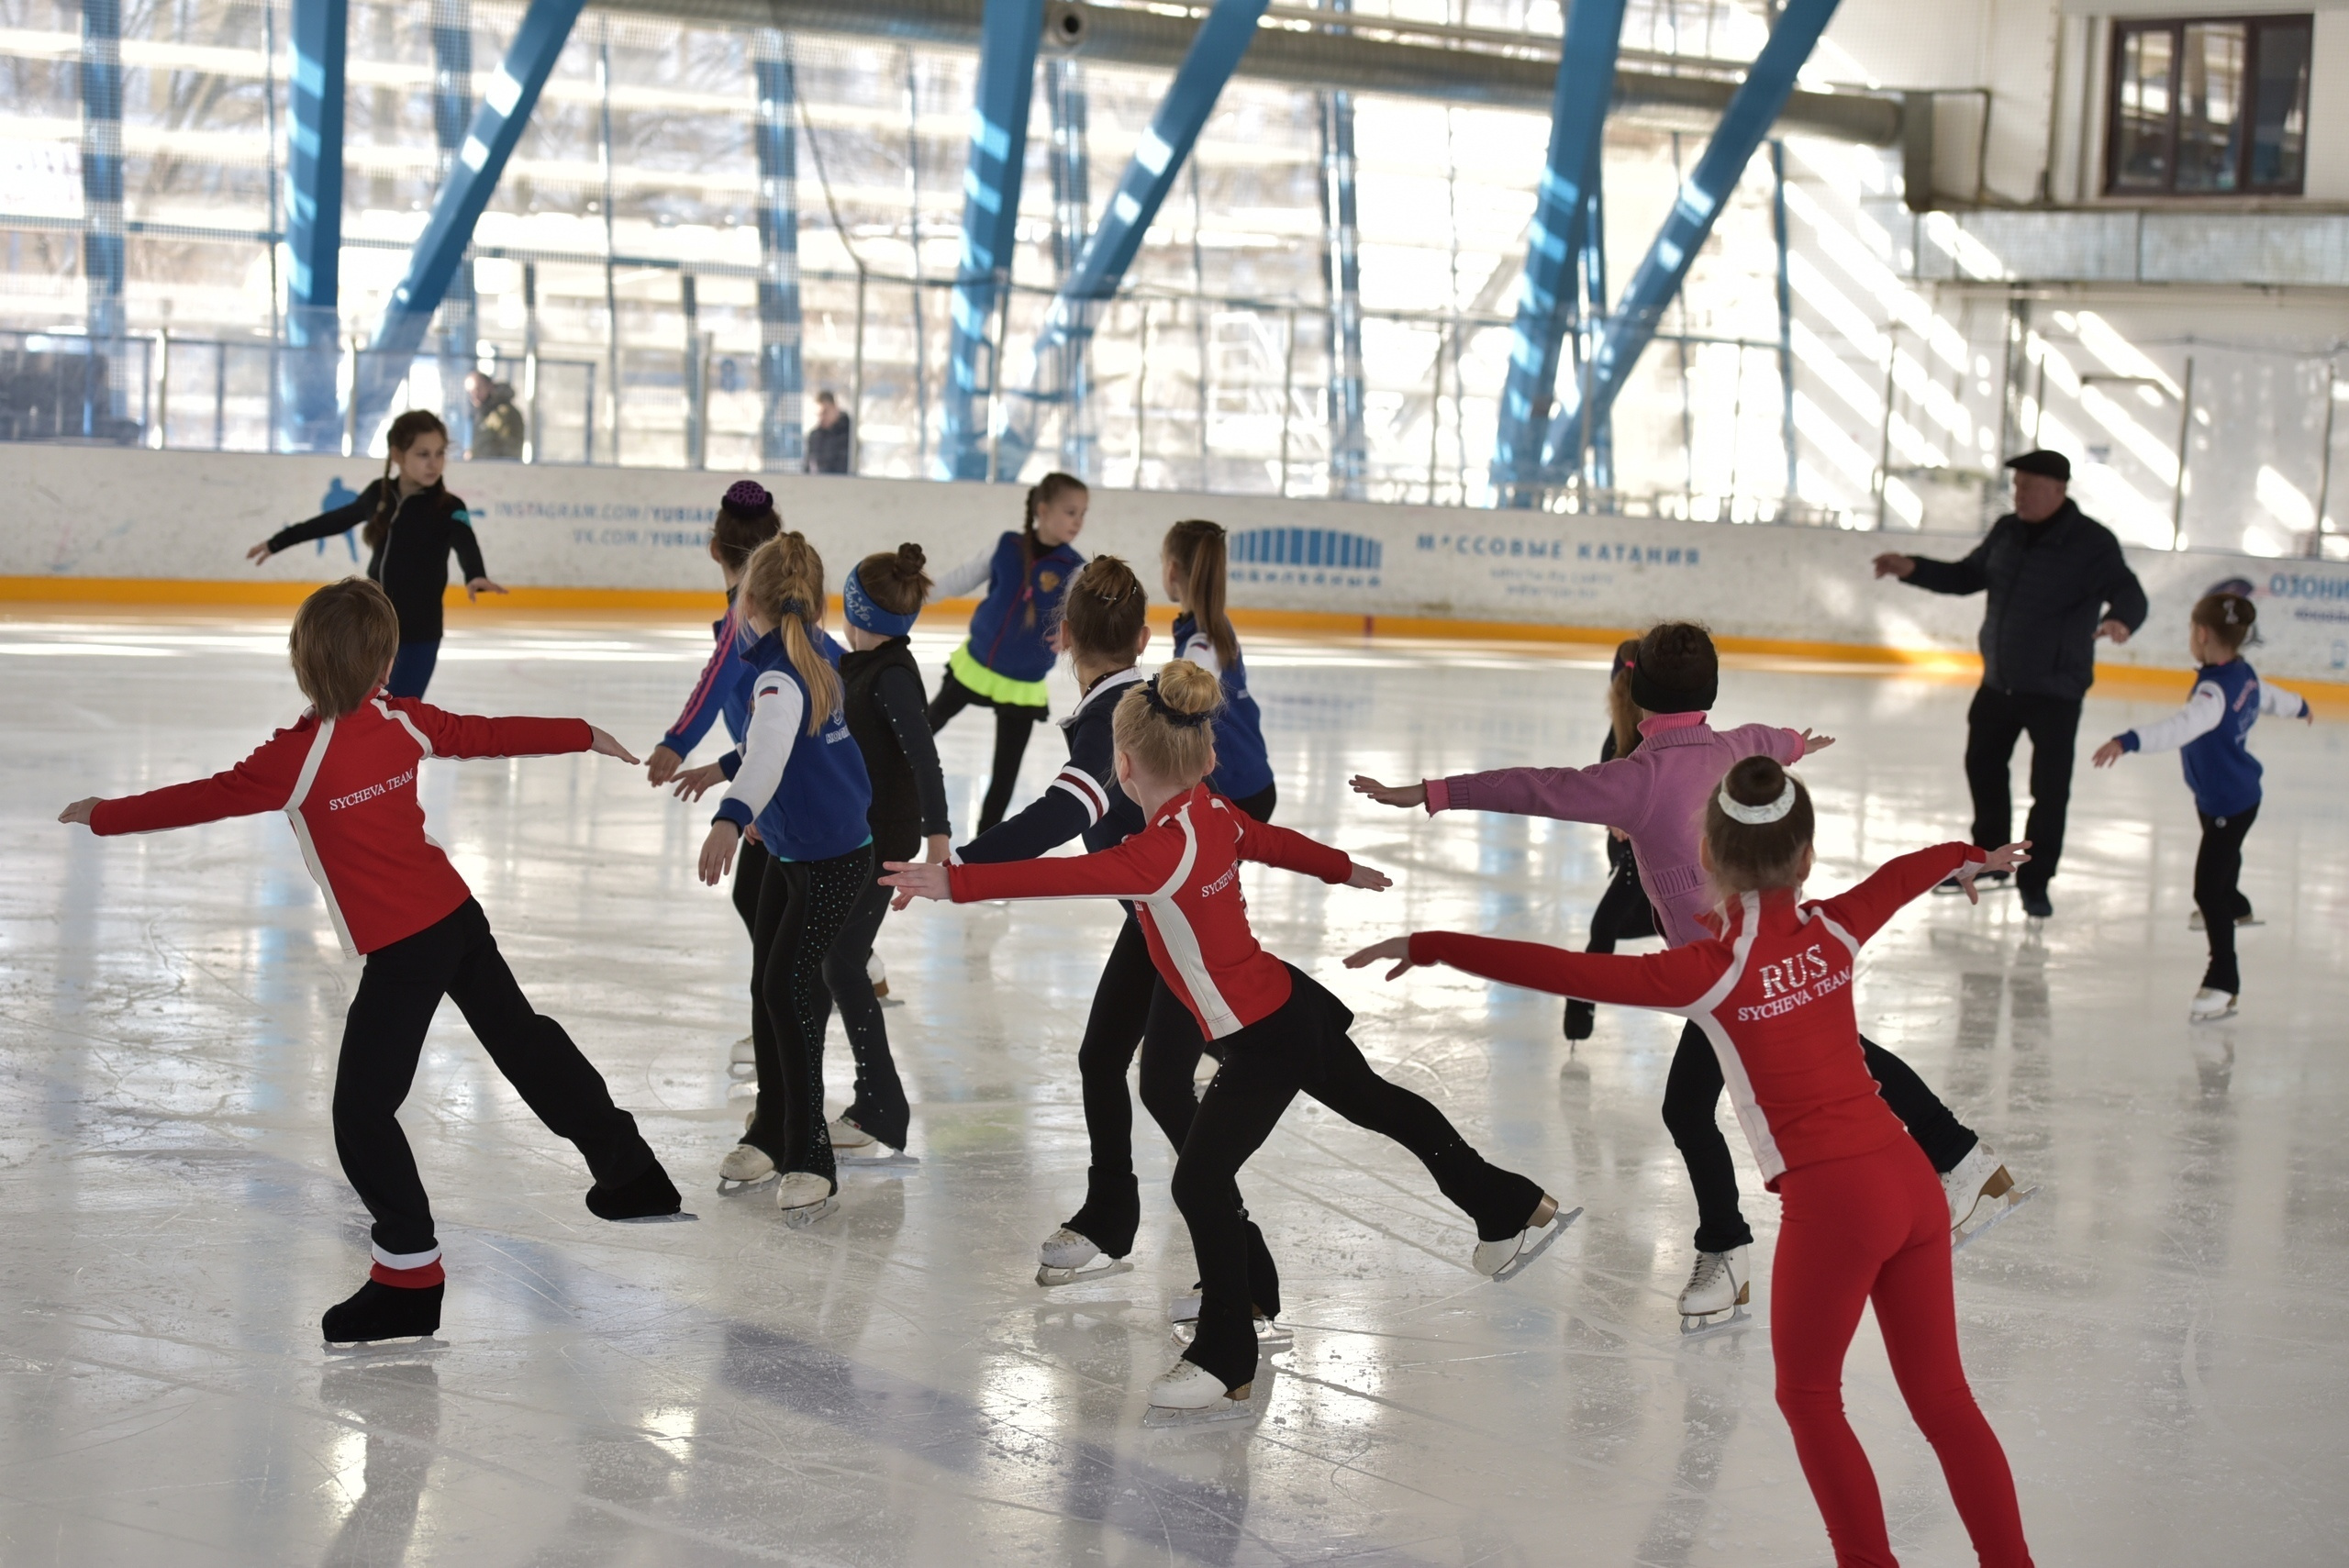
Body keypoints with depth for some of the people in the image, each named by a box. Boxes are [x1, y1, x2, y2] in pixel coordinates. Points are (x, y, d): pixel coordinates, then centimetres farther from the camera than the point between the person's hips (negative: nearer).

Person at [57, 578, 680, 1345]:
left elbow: (205, 798, -11)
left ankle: (410, 1275, 5)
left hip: (402, 951, -8)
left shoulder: (296, 758, -17)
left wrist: (105, 815, 3)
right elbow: (493, 733, 12)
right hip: (458, 914, 8)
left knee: (362, 1111, 1)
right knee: (522, 1037, 25)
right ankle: (630, 1172, 38)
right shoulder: (405, 722, 1)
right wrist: (585, 735, 27)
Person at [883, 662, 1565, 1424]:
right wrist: (1345, 869, 37)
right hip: (1292, 1004, 10)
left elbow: (1064, 876, -40)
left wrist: (956, 882, -43)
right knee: (1376, 1102, 29)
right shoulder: (1214, 814, -2)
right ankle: (1514, 1210, 50)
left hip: (1263, 1040, -10)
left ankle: (1226, 1366, 4)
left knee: (1201, 1182, -4)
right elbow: (1275, 840, 18)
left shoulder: (1163, 853, -29)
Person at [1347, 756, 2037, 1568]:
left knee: (1807, 1393, 16)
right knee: (1940, 1393, 16)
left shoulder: (1712, 971, -10)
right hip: (1911, 1179, 6)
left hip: (1832, 1201, -6)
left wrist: (1430, 946, -13)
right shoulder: (1835, 931, 6)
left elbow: (1570, 973, -16)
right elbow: (1906, 871, 28)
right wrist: (1972, 857, 50)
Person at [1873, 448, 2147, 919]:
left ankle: (2034, 881, 12)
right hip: (1998, 681, 6)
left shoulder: (2092, 543, -15)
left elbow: (2129, 593, -23)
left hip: (2056, 689, -6)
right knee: (1982, 765, 19)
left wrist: (2119, 619, -46)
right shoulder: (2007, 532, 3)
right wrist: (1914, 569, 3)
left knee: (2049, 788, -1)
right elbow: (1968, 576, 15)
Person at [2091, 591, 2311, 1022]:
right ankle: (2235, 908, 65)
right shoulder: (2245, 674, -2)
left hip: (2227, 804, -10)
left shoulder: (2215, 691, -31)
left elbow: (2180, 727, -48)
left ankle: (2223, 983, -13)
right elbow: (2271, 696, 21)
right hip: (2239, 795, 10)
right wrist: (2299, 707, 45)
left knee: (2207, 890, -13)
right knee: (2222, 857, 36)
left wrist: (2128, 741, -62)